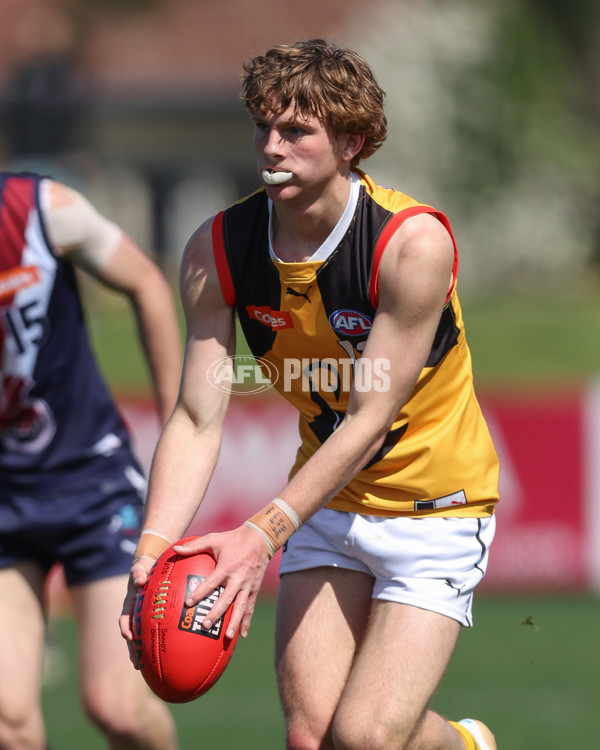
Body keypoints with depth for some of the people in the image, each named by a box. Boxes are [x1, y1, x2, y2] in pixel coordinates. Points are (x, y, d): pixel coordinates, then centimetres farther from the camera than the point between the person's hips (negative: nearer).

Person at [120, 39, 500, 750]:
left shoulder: (414, 243, -24)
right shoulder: (215, 250, -10)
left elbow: (368, 423, -25)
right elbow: (197, 420, -13)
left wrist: (264, 533, -35)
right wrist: (153, 549, -29)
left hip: (435, 504, -4)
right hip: (327, 504, 4)